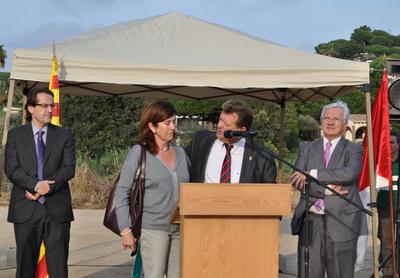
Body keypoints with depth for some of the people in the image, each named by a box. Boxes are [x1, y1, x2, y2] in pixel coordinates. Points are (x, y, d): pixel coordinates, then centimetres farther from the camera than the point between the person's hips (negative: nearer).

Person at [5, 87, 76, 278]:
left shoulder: (64, 135, 8)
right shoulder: (15, 135, 7)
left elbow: (68, 169, -2)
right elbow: (11, 169, -4)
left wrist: (46, 188, -15)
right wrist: (36, 185, -19)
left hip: (57, 210, 0)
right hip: (26, 210, 0)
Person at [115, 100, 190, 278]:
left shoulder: (180, 153, 10)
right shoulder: (139, 152, -4)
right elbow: (122, 192, -4)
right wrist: (125, 229, -9)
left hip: (180, 228, 5)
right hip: (153, 228, -5)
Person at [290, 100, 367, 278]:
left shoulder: (353, 149, 6)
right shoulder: (307, 148, 14)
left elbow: (350, 173, -16)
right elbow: (296, 180, 0)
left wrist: (312, 174, -15)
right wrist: (328, 189, -12)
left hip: (341, 222, -2)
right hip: (311, 221, 2)